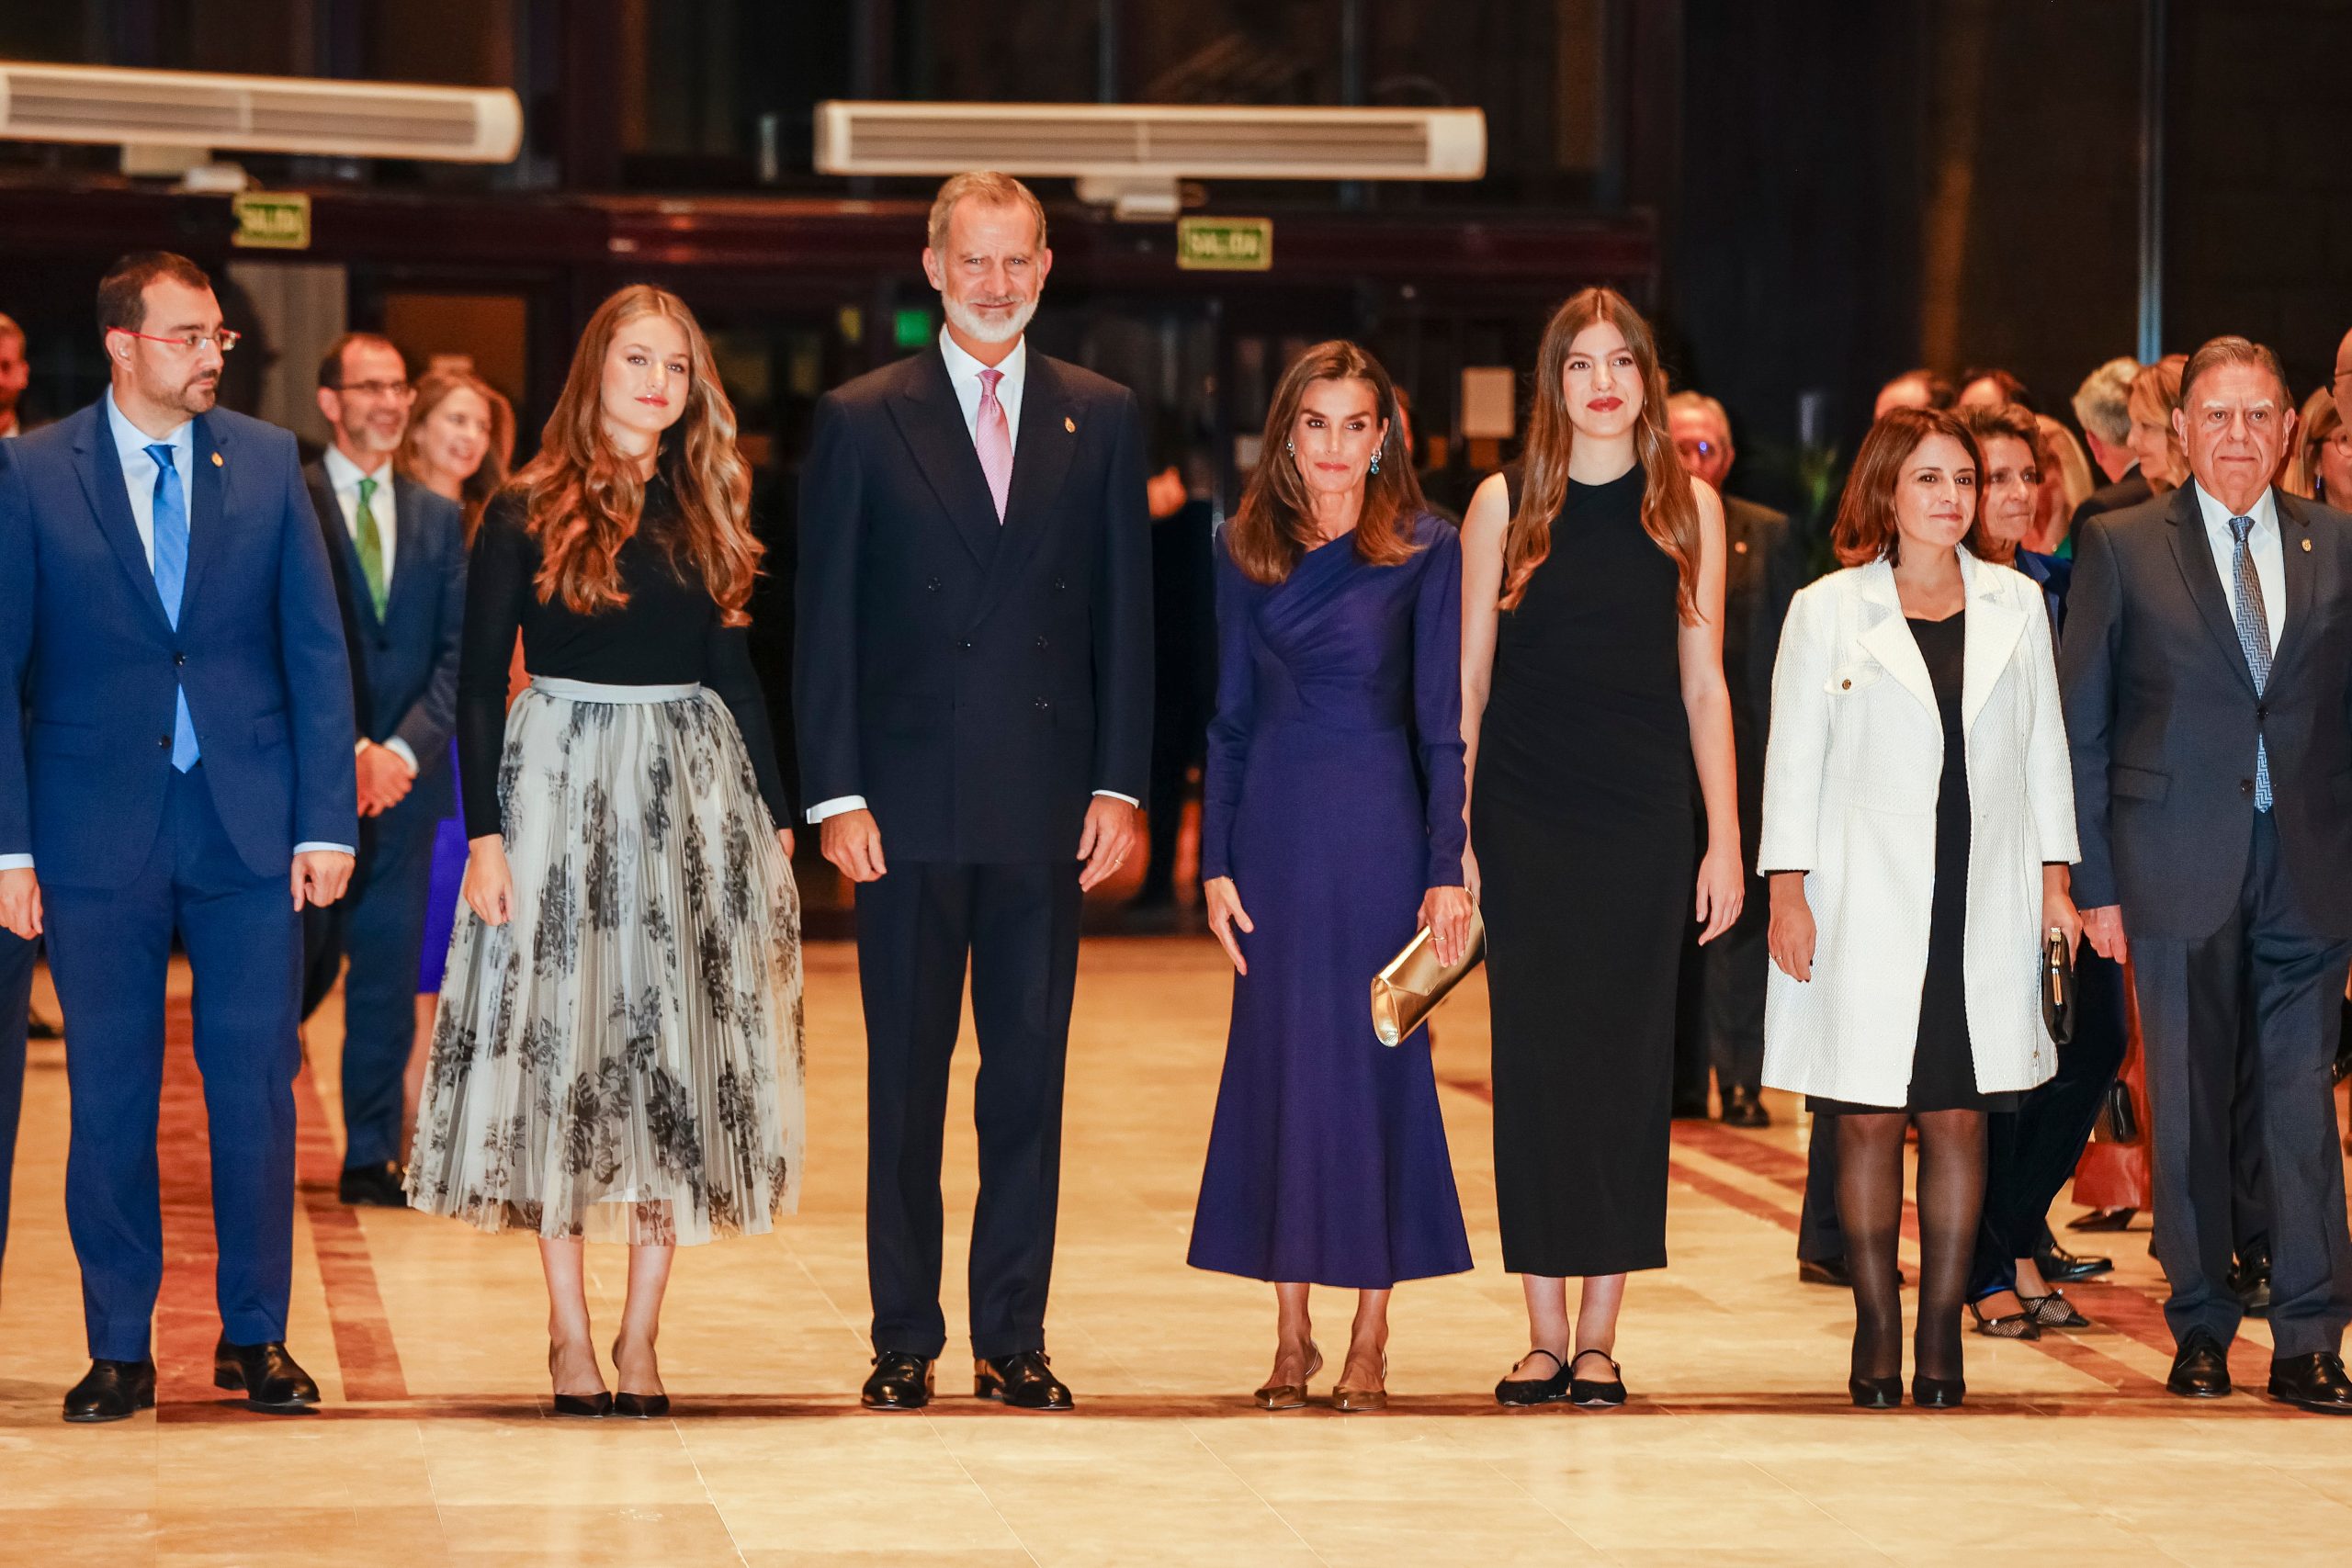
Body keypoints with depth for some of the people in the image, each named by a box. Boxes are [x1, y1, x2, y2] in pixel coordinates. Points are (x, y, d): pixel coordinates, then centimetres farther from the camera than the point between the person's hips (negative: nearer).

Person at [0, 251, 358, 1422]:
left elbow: (317, 653, 5)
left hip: (249, 821, 1)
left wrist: (327, 820, -2)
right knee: (110, 1094, 5)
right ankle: (119, 1348, 14)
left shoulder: (267, 462, 5)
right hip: (98, 830, -1)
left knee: (255, 1085, 4)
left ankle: (255, 1336, 15)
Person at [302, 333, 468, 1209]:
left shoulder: (438, 520, 13)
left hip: (403, 778, 4)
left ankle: (372, 1159, 9)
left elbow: (456, 654, 8)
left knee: (389, 976, 3)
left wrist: (405, 750, -8)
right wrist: (347, 753, -14)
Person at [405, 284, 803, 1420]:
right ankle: (569, 1332, 7)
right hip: (558, 784, -3)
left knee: (679, 1059, 2)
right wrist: (484, 831, -10)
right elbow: (479, 680, -3)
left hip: (692, 793, 4)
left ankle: (641, 1330, 9)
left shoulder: (704, 514, 9)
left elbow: (733, 673, 14)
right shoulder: (526, 514, -2)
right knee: (562, 1044, -1)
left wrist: (776, 816, 9)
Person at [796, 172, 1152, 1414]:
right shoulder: (861, 422, 3)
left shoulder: (1101, 419, 9)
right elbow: (825, 625, 1)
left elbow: (1125, 614, 8)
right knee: (906, 1078, 4)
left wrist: (1119, 784, 0)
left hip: (1048, 800, 2)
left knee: (1030, 1075, 5)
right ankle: (903, 1337, 11)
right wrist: (836, 796, -7)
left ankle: (1014, 1336, 12)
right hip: (910, 801, -2)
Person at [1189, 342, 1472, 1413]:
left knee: (1377, 1062, -1)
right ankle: (1291, 1339, 12)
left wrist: (1448, 870, -8)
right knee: (1276, 1061, 4)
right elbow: (1232, 717, 10)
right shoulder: (1245, 549, 8)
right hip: (1275, 828, 3)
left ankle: (1370, 1341, 6)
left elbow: (1443, 723, -3)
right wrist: (1215, 861, 3)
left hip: (1377, 827, -3)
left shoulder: (1425, 552, -1)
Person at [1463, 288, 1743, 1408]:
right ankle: (1544, 1336, 6)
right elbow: (1468, 681, 5)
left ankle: (1600, 1338, 8)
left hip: (1646, 820, 1)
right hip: (1526, 820, 0)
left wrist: (1725, 839, 2)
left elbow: (1704, 686, 7)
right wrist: (1451, 836, -2)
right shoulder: (1505, 504, 4)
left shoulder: (1689, 507, 6)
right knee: (1535, 1063, 0)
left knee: (1628, 1063, 1)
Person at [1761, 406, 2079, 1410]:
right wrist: (1787, 890, -5)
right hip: (1867, 904, -2)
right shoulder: (1828, 611, 2)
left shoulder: (2016, 606, 10)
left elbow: (2044, 749, 13)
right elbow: (1793, 759, 2)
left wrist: (2055, 874, 8)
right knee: (1868, 1123, 0)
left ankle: (1941, 1338, 7)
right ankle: (1877, 1340, 7)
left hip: (1983, 905, 2)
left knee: (1957, 1120, 2)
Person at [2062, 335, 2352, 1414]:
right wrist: (2095, 881, -3)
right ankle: (2201, 1328, 16)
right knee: (2189, 1109, 5)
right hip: (2179, 869, -1)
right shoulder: (2123, 548, 3)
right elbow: (2082, 727, 3)